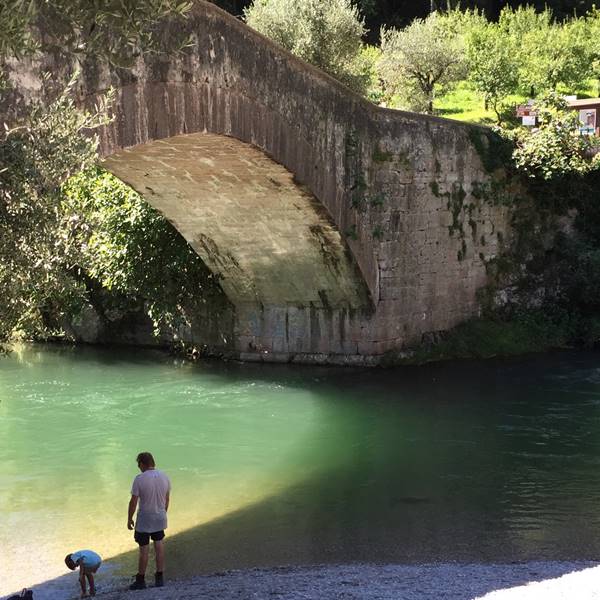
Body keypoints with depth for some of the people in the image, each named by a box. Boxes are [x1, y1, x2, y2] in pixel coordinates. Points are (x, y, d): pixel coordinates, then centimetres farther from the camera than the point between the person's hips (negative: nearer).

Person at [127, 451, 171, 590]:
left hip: (144, 519, -5)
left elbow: (133, 501, -15)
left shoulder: (139, 479, -19)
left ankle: (141, 580, 15)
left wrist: (129, 519, -3)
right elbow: (167, 499, 6)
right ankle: (159, 578, 20)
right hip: (160, 517, 5)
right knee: (159, 545, 16)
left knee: (144, 549, 5)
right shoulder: (164, 477, -4)